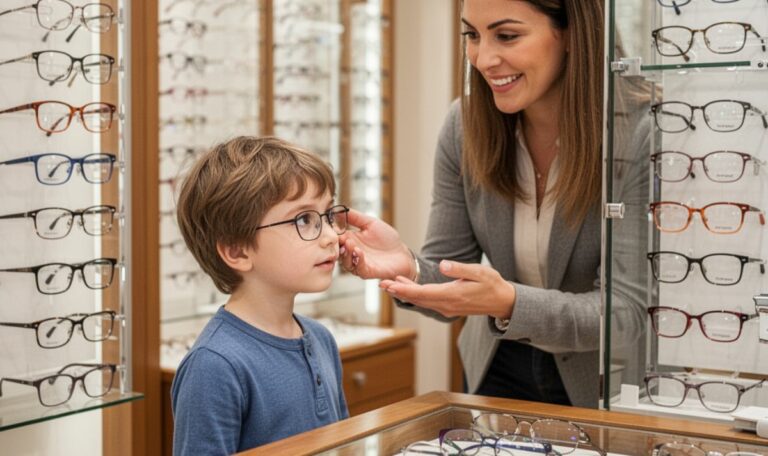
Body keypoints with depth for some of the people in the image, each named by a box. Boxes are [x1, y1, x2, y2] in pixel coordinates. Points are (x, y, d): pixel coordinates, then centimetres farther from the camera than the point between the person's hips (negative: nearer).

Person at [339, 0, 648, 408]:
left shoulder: (638, 135, -25)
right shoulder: (464, 125, -13)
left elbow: (626, 311, -25)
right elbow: (452, 282, -9)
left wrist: (508, 303, -42)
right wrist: (409, 269, -31)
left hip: (603, 389, -3)